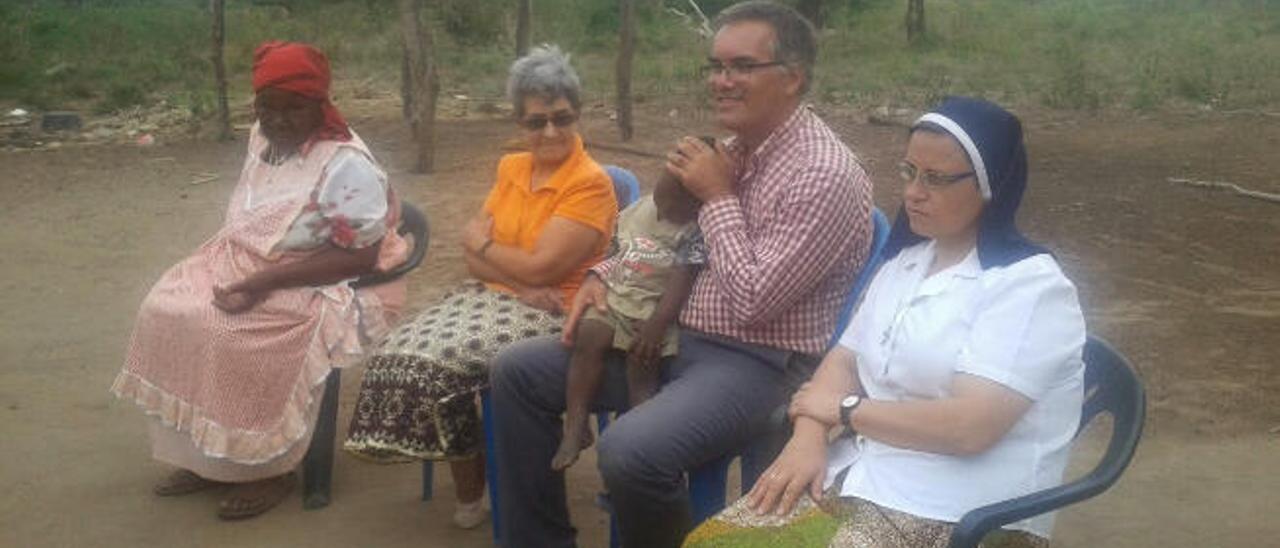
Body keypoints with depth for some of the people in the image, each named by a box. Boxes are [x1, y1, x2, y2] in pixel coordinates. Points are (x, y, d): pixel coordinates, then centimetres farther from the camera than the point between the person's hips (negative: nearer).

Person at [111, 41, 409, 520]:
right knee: (166, 311, -8)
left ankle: (270, 467, -9)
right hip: (245, 267, 9)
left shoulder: (347, 164, -20)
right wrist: (243, 276, -3)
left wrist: (265, 281, -27)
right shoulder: (263, 139, 4)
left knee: (227, 335, -29)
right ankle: (204, 456, 3)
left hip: (317, 287, -8)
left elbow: (359, 257, -24)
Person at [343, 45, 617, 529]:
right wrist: (517, 282, -15)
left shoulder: (590, 184, -12)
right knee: (403, 356, -16)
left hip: (551, 313, -7)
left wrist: (484, 245, -3)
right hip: (493, 296, 7)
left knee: (439, 363, -25)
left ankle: (473, 487, -1)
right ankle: (467, 488, 0)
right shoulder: (510, 168, 10)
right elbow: (472, 254, 4)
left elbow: (540, 267, -20)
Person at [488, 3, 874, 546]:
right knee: (518, 370, 3)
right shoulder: (731, 148, 7)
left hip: (757, 364, -8)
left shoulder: (825, 173, -18)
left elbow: (754, 302, -23)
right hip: (671, 336, 9)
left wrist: (718, 197, -15)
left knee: (629, 452, -34)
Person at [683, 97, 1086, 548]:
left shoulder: (1031, 286, -12)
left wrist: (846, 408, -10)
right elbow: (844, 358, 12)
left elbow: (969, 426, -22)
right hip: (862, 473, 7)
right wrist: (809, 434, -9)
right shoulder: (906, 259, 13)